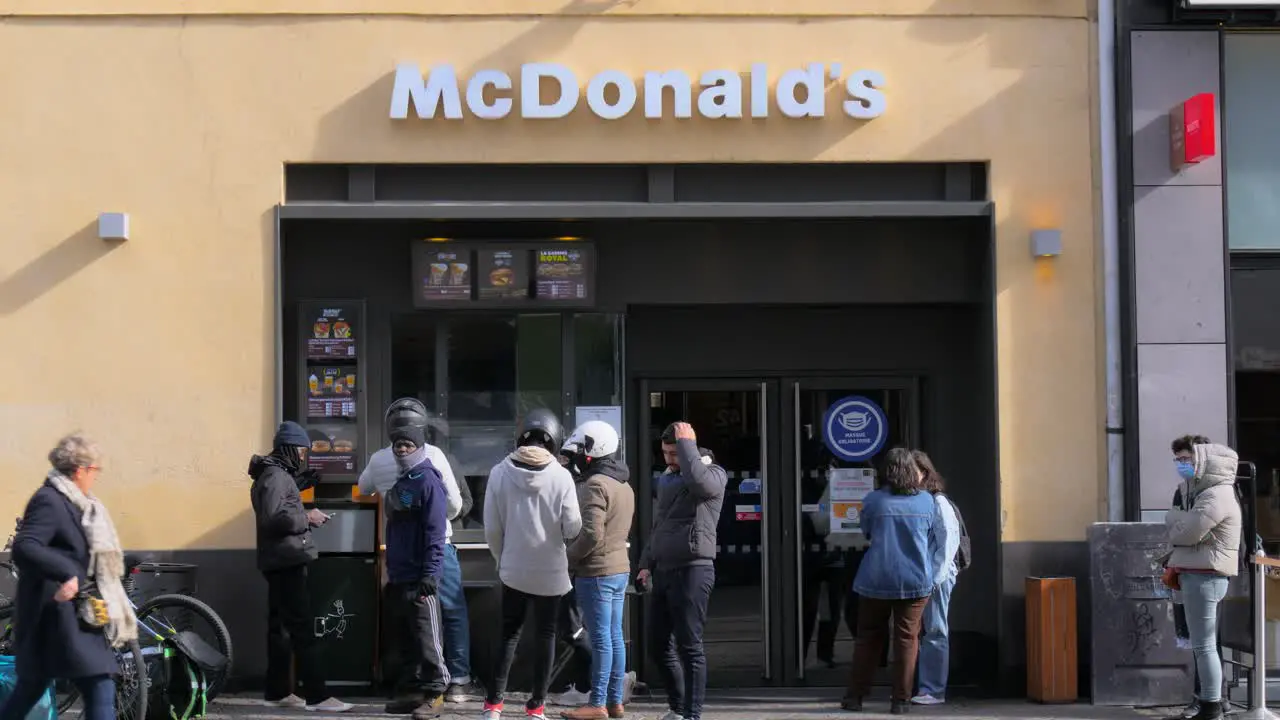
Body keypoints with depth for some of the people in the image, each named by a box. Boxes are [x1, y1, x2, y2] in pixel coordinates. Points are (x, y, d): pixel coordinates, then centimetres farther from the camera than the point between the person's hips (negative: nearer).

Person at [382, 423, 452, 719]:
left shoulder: (428, 481, -10)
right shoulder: (398, 484, 16)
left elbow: (435, 532, -16)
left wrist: (430, 573, -21)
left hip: (420, 577, -9)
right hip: (399, 576, 9)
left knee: (426, 638, -6)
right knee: (404, 637, 12)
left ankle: (434, 694, -2)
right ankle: (408, 691, 18)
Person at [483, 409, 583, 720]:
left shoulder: (499, 473, -9)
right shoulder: (560, 476, -14)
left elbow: (492, 528, -5)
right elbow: (572, 528, -11)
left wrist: (503, 558, 12)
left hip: (513, 570, 2)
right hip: (551, 572, -1)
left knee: (509, 633, 14)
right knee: (545, 636, 11)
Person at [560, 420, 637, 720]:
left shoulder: (595, 485, -16)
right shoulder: (625, 486, 13)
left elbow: (591, 535, -23)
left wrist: (567, 557, -10)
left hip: (596, 572, -9)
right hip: (620, 568, 9)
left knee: (601, 638, -5)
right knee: (614, 636, 10)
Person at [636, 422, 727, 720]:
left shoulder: (713, 474, -5)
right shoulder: (667, 478, 17)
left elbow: (697, 481, -31)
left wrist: (686, 442, -19)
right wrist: (646, 563, 17)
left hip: (692, 570, -8)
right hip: (663, 570, 8)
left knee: (689, 646, -7)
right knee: (660, 642, 10)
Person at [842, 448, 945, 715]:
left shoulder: (873, 500, -6)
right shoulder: (926, 501, -1)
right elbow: (938, 540, 7)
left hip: (876, 581, 0)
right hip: (916, 581, 0)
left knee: (869, 637, 10)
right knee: (907, 639, 6)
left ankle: (855, 696, 15)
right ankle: (901, 699, 5)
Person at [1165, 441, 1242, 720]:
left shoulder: (1216, 497, -15)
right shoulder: (1209, 494, 19)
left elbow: (1186, 532, -21)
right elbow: (1190, 533, 20)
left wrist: (1173, 517, -2)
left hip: (1204, 578, -11)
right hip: (1201, 576, 11)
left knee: (1204, 645, -9)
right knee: (1205, 644, 14)